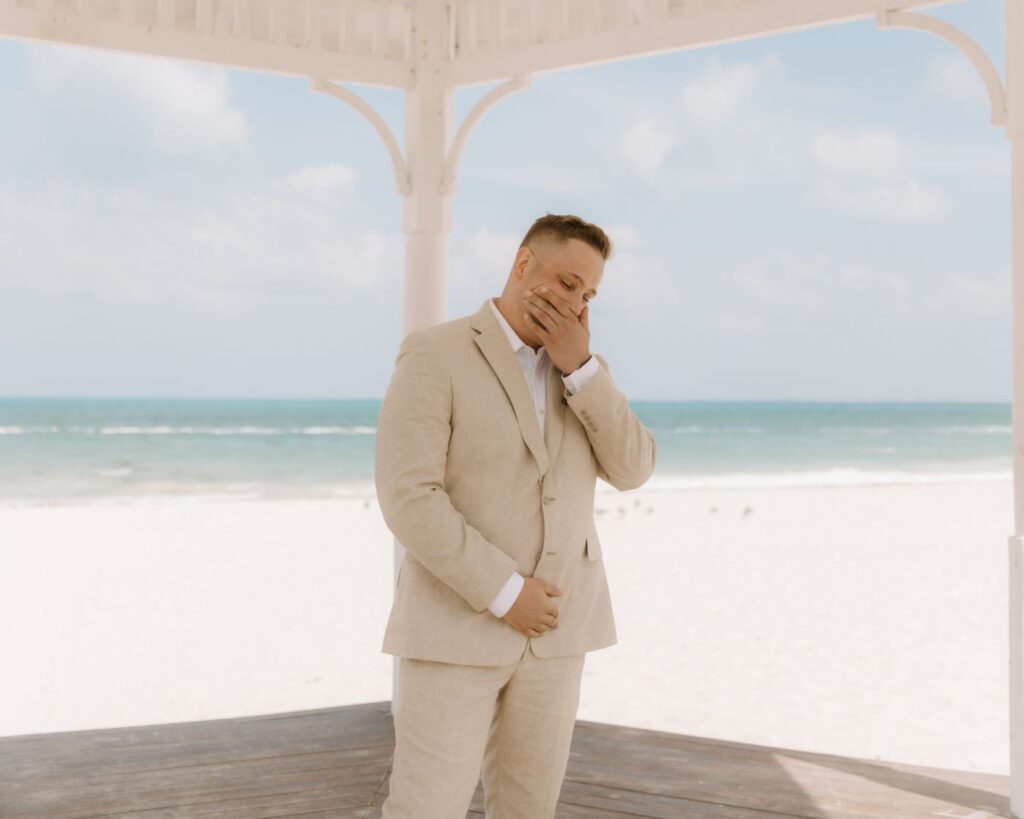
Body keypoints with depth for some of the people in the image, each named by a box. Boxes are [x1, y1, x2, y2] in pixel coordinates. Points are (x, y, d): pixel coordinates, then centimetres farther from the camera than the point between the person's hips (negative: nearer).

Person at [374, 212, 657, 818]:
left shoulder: (585, 370, 10)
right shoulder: (434, 355, -11)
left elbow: (632, 469, -3)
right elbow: (408, 497, -18)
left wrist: (579, 365, -13)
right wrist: (504, 592, -19)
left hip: (554, 623, 6)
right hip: (458, 621, -5)